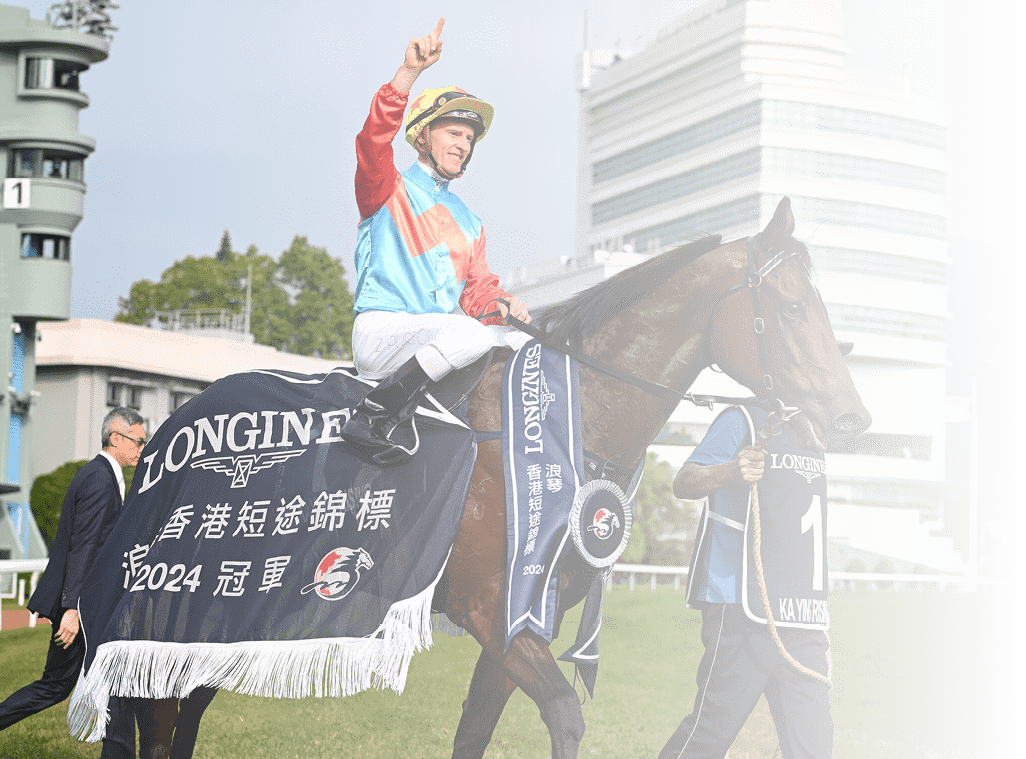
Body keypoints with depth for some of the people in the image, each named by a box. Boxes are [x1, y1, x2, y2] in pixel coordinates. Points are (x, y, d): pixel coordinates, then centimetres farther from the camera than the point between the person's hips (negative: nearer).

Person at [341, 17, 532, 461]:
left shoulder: (469, 223, 26)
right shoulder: (388, 190, 7)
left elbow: (477, 290, 18)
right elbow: (374, 140, -15)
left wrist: (501, 305, -8)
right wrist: (409, 71, -28)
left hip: (446, 331, 7)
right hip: (380, 331, -6)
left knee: (526, 344, -11)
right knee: (469, 334, -34)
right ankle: (372, 419, -29)